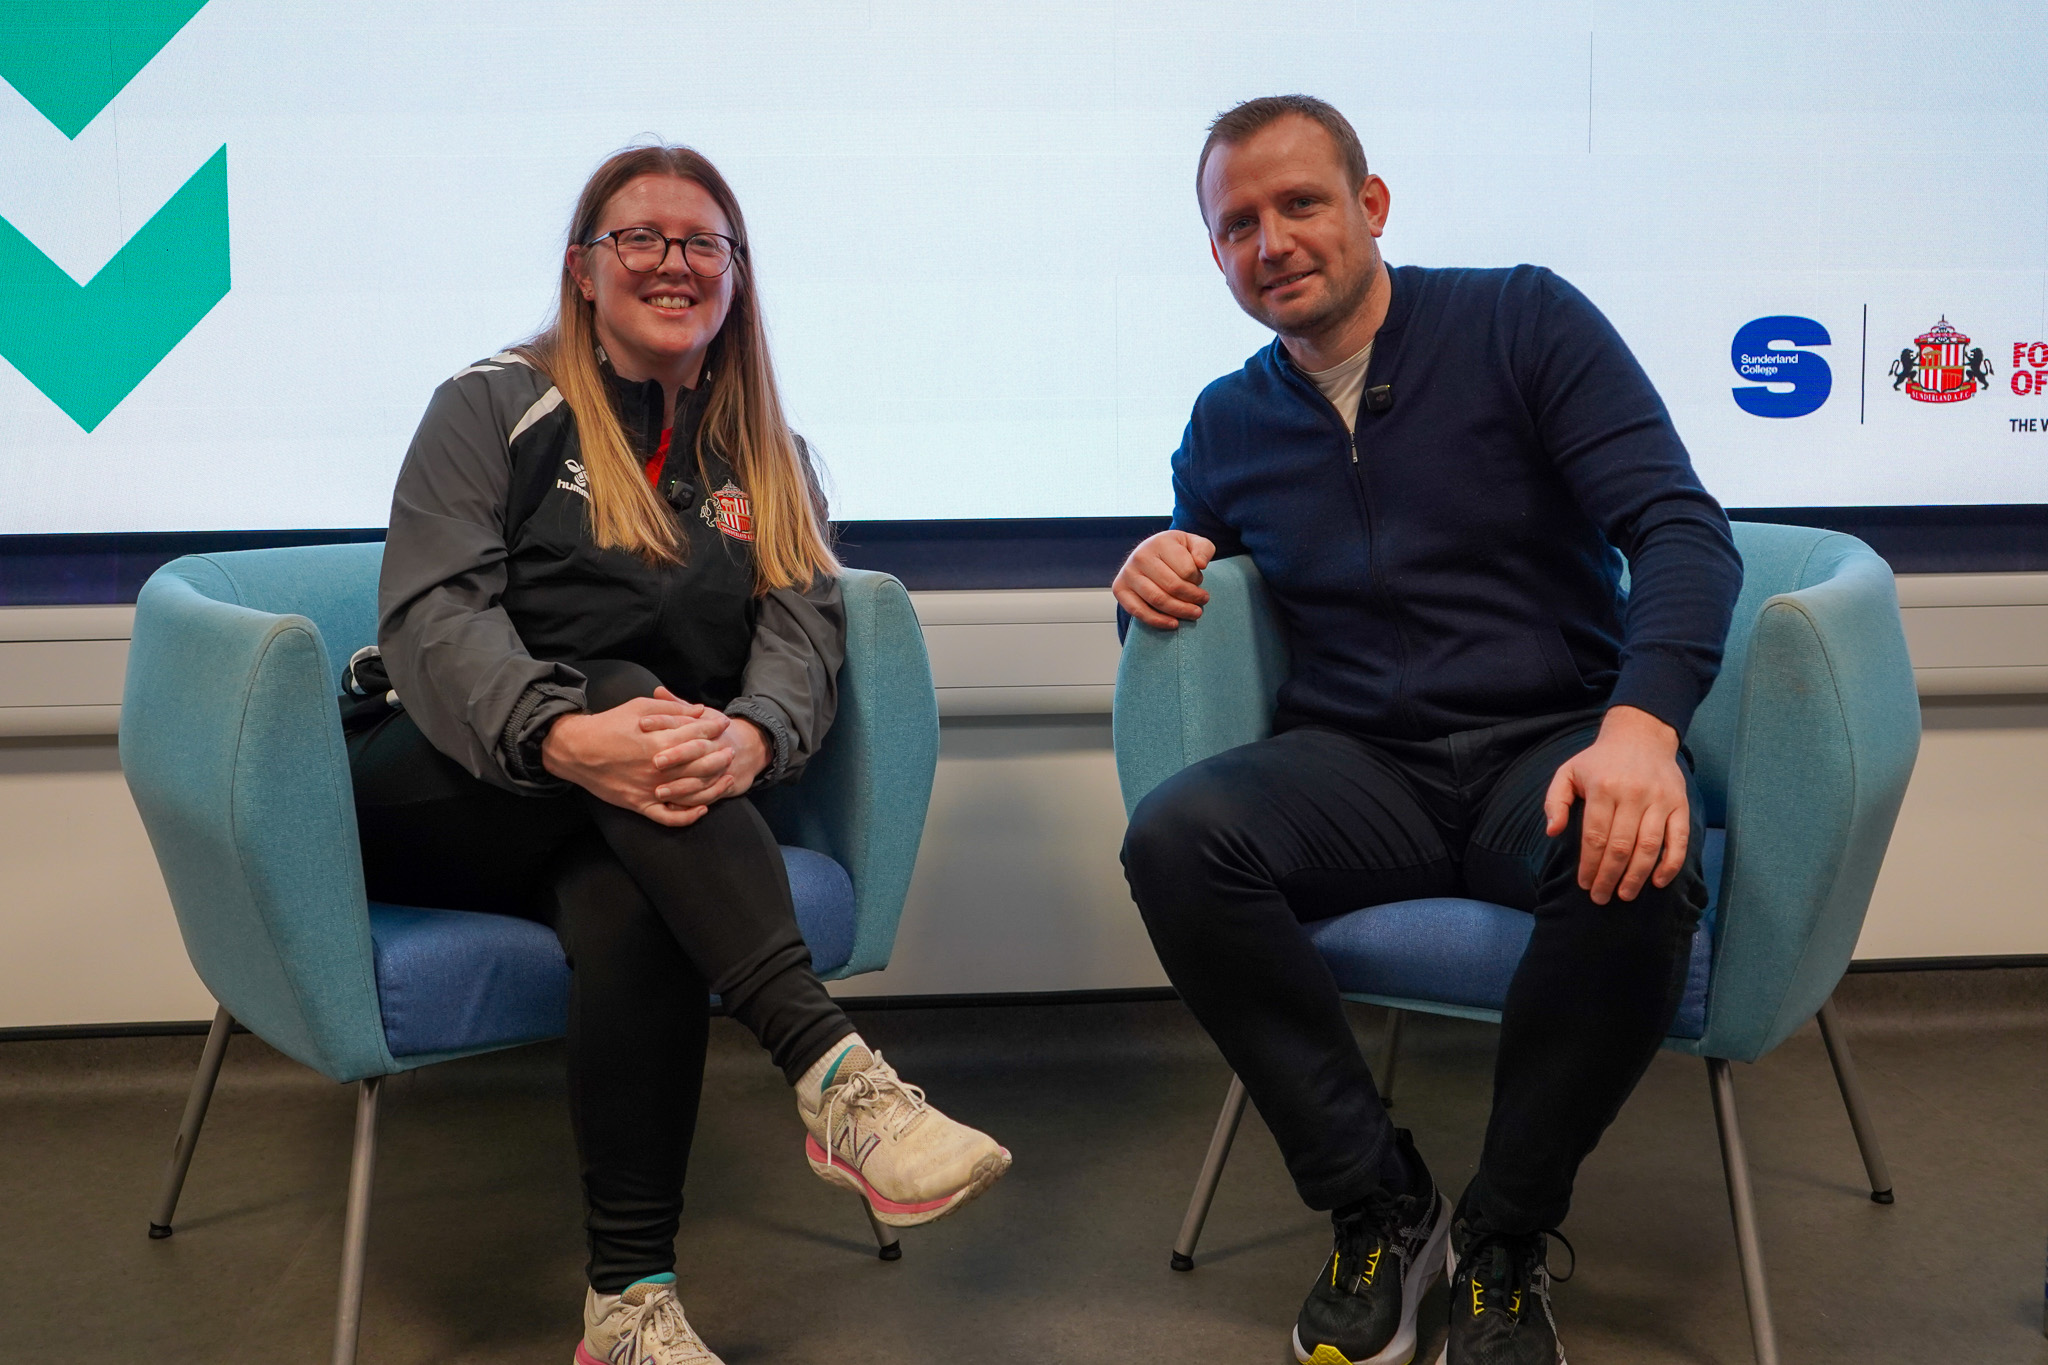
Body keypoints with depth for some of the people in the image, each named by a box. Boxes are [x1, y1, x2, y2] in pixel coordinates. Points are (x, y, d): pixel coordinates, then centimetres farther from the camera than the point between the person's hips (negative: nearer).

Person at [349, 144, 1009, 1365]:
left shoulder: (766, 460, 16)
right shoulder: (494, 407, 6)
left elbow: (805, 634, 1)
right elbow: (433, 612, -9)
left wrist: (753, 736, -25)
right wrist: (564, 734, -30)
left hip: (616, 821, 2)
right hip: (435, 797, -2)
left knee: (632, 908, -35)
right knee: (629, 691, -33)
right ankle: (834, 1070, -45)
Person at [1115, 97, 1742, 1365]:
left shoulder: (1525, 320, 1)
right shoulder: (1228, 423, 13)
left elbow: (1683, 531, -9)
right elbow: (1192, 559, 26)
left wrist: (1640, 726, -28)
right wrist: (1156, 570, -1)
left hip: (1551, 740, -2)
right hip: (1360, 765, 3)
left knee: (1636, 868, -37)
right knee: (1176, 834, -28)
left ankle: (1505, 1238, -9)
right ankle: (1380, 1207, -11)